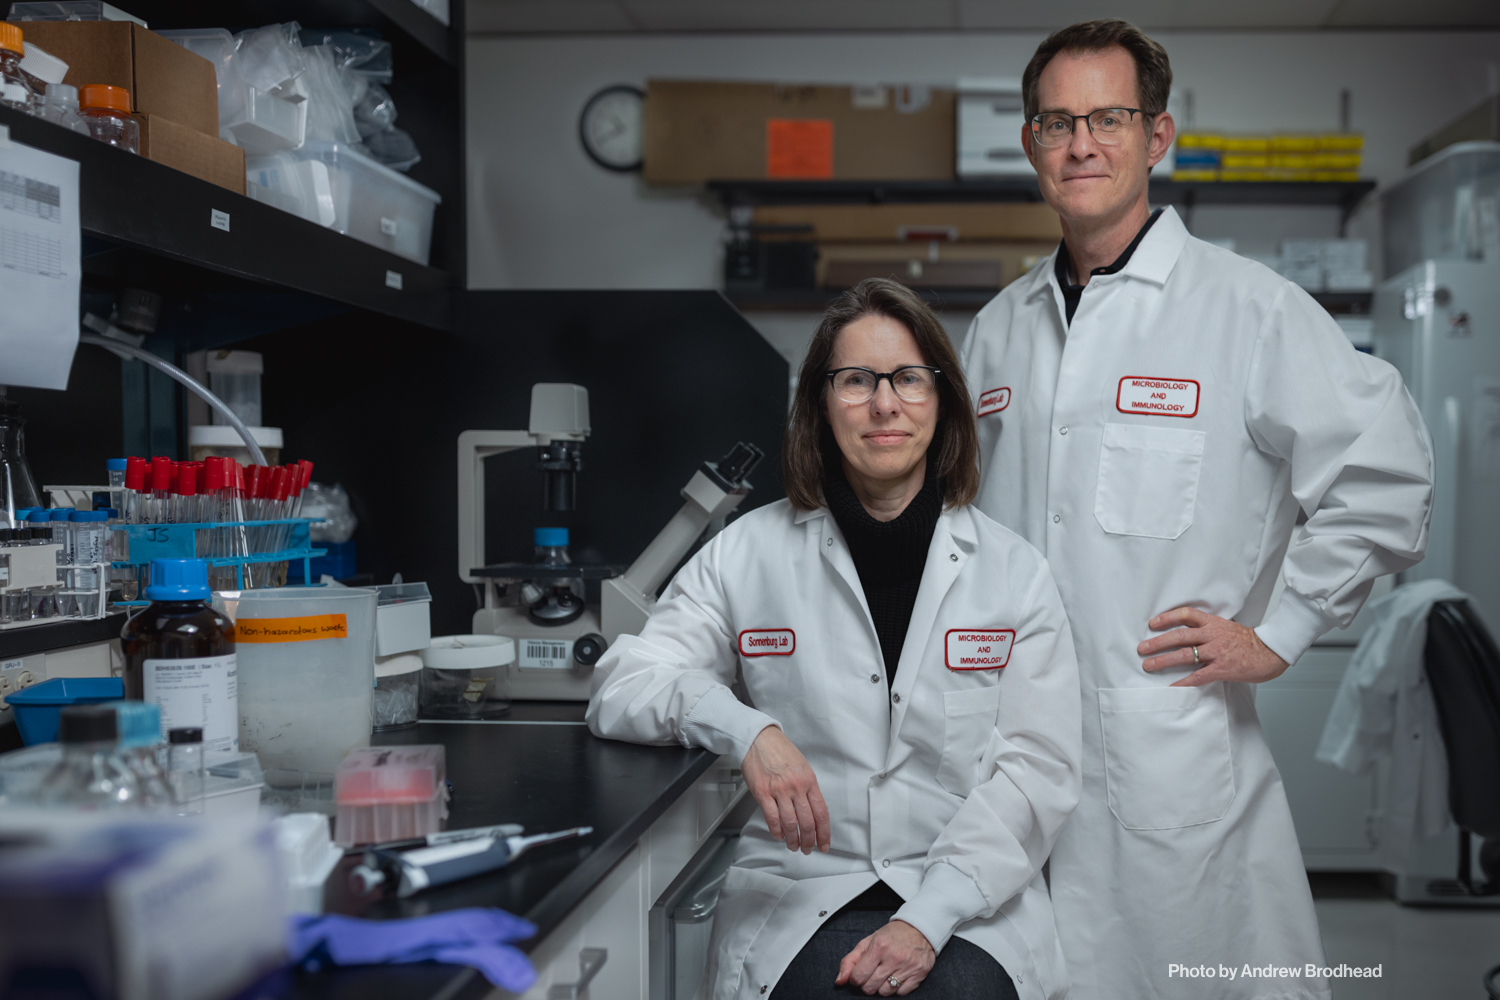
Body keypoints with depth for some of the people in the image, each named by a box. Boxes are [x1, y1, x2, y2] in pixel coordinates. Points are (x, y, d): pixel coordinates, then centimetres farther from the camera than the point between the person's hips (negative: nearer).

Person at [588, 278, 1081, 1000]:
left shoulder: (1013, 572, 5)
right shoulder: (751, 553, 5)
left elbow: (1038, 764, -1)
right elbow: (623, 684, 0)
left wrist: (928, 918, -13)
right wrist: (746, 730, -21)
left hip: (972, 905, 1)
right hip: (797, 898, 0)